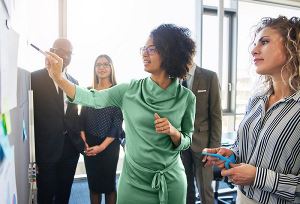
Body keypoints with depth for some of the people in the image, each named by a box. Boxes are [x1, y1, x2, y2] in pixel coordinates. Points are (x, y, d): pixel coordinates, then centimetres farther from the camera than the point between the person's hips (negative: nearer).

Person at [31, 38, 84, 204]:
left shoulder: (73, 81, 9)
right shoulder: (36, 78, -7)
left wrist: (79, 140, 5)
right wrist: (32, 151, -10)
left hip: (71, 146, 5)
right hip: (46, 147, -4)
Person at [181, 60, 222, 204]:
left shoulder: (209, 77, -6)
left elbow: (216, 115, -5)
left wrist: (215, 147, -7)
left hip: (201, 141, -2)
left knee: (205, 188, 6)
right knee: (185, 187, 14)